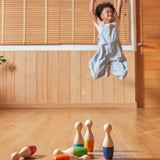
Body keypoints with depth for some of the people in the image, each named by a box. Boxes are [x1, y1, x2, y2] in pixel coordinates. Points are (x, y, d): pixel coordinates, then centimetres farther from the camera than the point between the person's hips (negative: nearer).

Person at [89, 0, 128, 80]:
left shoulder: (115, 23, 9)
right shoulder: (100, 24, 2)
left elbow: (118, 9, 9)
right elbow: (91, 11, 0)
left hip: (116, 54, 2)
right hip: (103, 53, -2)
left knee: (122, 75, -6)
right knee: (96, 75, -6)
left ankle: (111, 66, 25)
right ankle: (106, 67, 27)